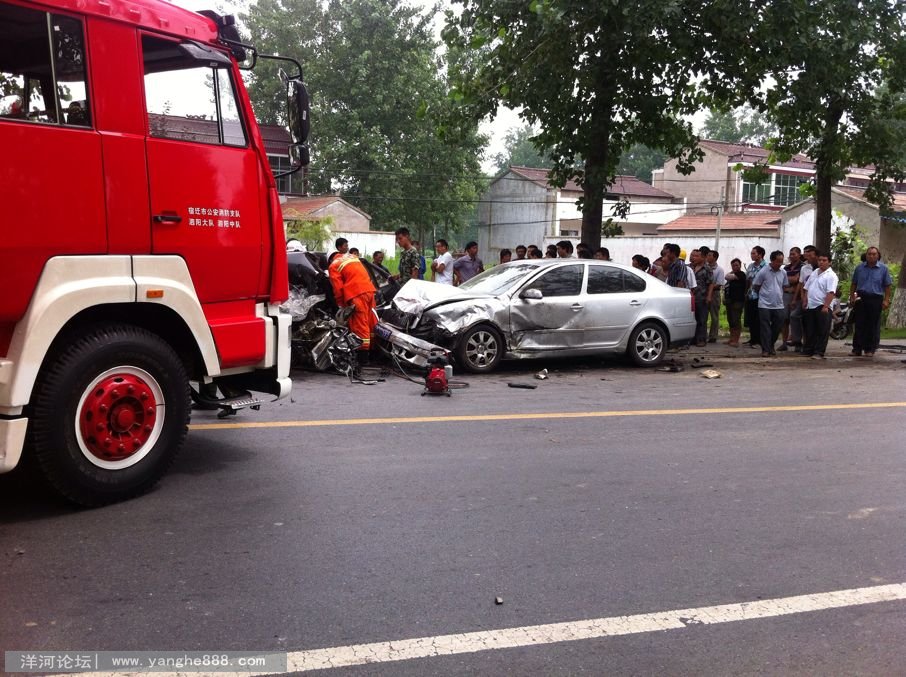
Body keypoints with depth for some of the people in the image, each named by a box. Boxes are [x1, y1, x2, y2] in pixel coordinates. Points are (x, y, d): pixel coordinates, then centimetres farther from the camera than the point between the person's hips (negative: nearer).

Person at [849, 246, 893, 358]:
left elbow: (888, 286, 3)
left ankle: (870, 349, 8)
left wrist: (886, 300, -5)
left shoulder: (883, 269, 3)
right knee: (859, 325, 3)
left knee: (873, 326, 1)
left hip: (876, 300, -1)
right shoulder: (859, 268, 8)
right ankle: (857, 349, 7)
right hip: (861, 298, 2)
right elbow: (854, 284, 13)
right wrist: (852, 296, 4)